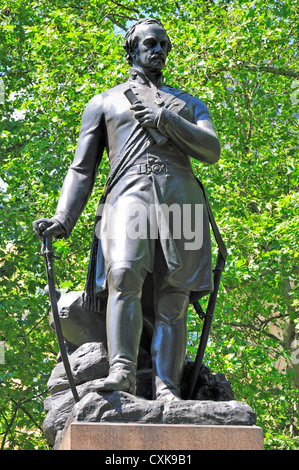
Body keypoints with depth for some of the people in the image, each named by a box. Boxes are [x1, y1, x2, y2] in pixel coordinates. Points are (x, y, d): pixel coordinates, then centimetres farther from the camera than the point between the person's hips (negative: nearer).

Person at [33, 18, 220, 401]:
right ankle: (121, 371, -38)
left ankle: (167, 389, -19)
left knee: (172, 298, -11)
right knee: (125, 274, -29)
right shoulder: (103, 103, 26)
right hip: (129, 193, -2)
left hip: (181, 199, 2)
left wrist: (166, 120, -3)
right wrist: (63, 220, 1)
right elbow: (82, 169, 17)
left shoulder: (189, 104, 30)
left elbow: (211, 151, 11)